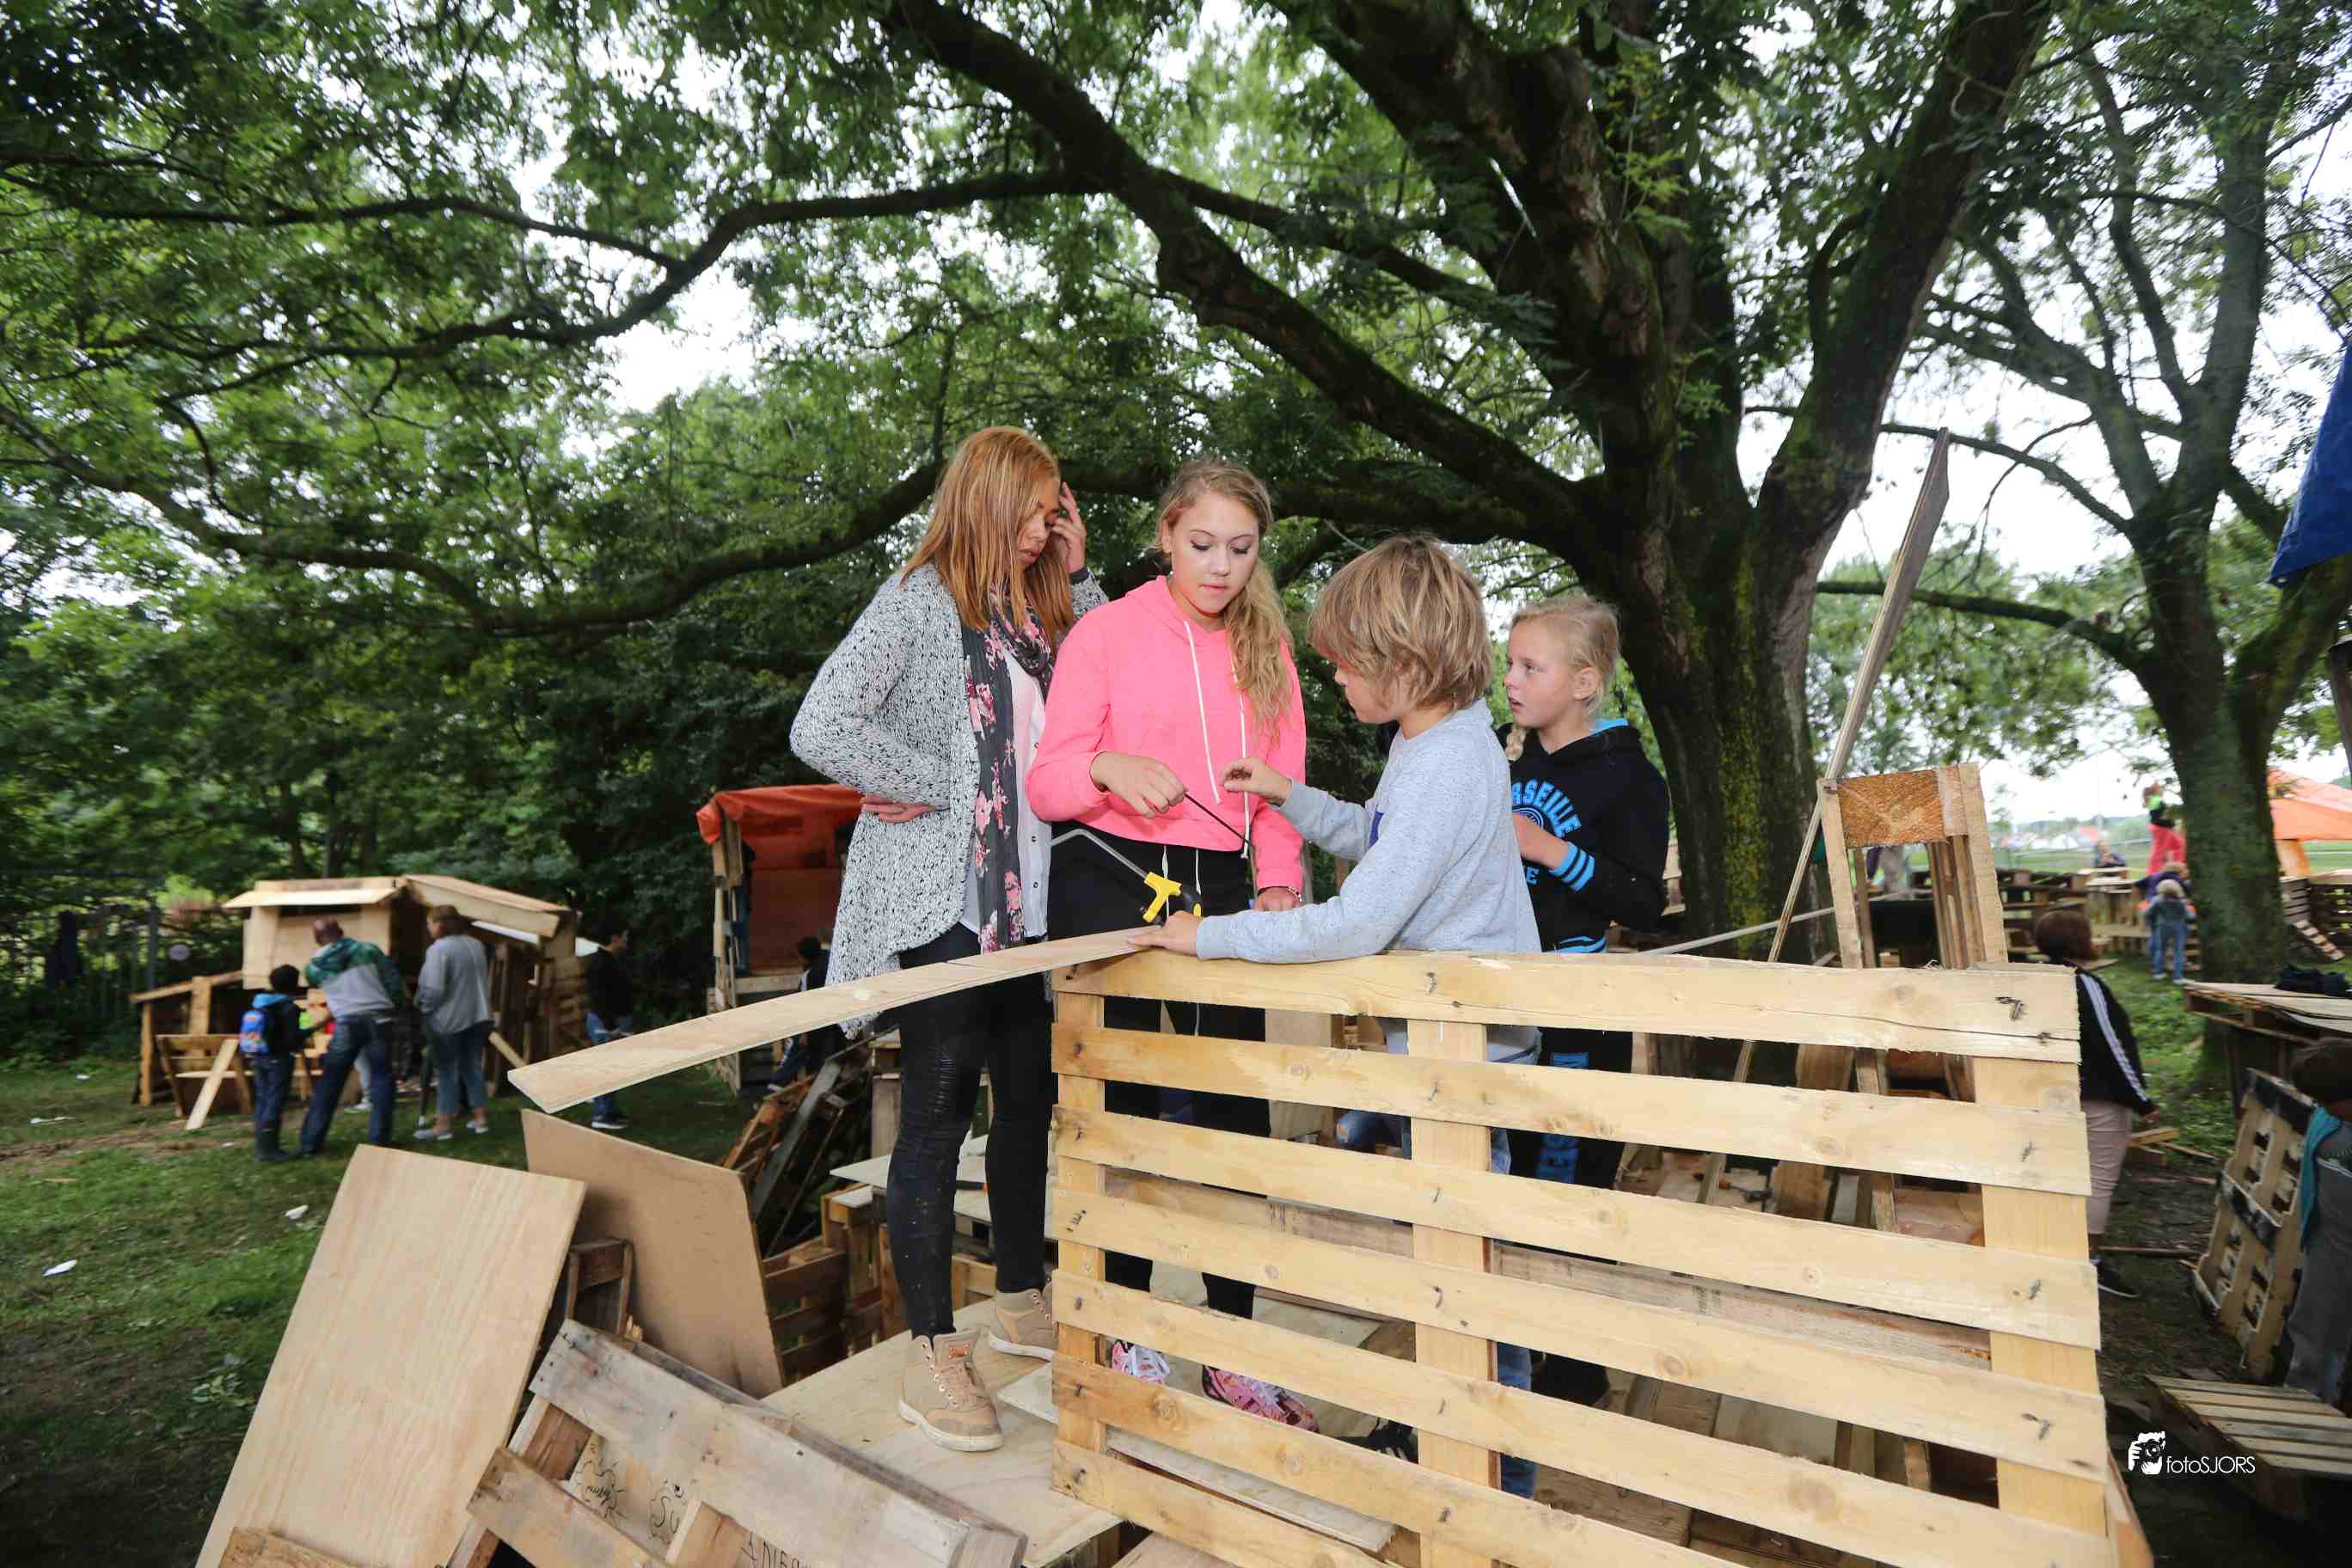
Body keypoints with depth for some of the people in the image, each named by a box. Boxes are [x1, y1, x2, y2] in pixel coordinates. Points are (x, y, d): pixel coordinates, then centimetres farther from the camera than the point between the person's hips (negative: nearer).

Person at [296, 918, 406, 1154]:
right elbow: (392, 980, 0)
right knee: (381, 1079, 6)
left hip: (346, 1023, 1)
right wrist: (400, 1004, 12)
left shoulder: (314, 966, 6)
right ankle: (379, 1140, 5)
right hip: (378, 1019, -1)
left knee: (329, 1084, 13)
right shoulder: (368, 949, 1)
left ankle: (310, 1142, 17)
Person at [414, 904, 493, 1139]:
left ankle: (444, 1126, 8)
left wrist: (424, 1006, -6)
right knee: (472, 1067, 15)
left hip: (448, 1020, -7)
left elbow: (434, 989, -23)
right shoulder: (476, 944, 7)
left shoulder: (438, 949, -18)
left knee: (447, 1071, 3)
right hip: (477, 1017, 7)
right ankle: (481, 1117, 19)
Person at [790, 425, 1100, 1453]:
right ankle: (931, 1354, 13)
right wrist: (937, 785, -11)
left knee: (1030, 1097, 14)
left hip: (1028, 901, 8)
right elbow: (820, 729, -16)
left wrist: (1077, 580, 6)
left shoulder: (1037, 612, 15)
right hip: (941, 900, -7)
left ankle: (1021, 1301, 33)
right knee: (938, 1111, 0)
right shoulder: (921, 600, -7)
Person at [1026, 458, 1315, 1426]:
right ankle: (1129, 1339, 25)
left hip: (1221, 888, 4)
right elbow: (1047, 784, -6)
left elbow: (1282, 784, 8)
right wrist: (1107, 766, -27)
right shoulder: (1108, 631, -2)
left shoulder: (1267, 647, 10)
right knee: (1128, 1109, 7)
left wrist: (1279, 882, -8)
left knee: (1234, 1108, 5)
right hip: (1109, 882, -3)